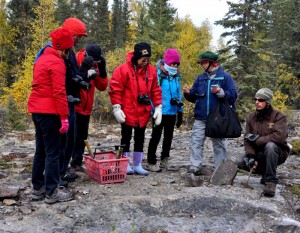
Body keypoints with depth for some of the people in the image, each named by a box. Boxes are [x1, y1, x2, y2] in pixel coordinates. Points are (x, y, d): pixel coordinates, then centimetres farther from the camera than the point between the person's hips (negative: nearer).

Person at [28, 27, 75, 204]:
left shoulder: (43, 59, 18)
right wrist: (64, 117, -18)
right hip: (49, 111, -10)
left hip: (37, 109, 10)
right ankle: (52, 192, 0)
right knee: (53, 152, -4)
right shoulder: (57, 62, -13)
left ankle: (38, 188, 19)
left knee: (41, 150, 13)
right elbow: (59, 92, -19)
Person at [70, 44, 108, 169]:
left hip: (86, 108, 6)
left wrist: (102, 71, -10)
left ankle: (77, 162, 26)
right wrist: (83, 72, -30)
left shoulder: (95, 65, 5)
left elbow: (102, 87, 3)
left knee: (82, 136, 13)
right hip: (73, 107, -6)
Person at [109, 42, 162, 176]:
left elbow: (156, 90, 9)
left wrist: (158, 108, 5)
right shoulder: (123, 69, -13)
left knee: (140, 139, 13)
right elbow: (115, 90, -12)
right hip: (127, 113, -5)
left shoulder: (151, 70, 3)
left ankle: (137, 165, 24)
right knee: (126, 139, 7)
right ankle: (126, 166, 17)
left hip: (143, 113, 5)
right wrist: (117, 108, -16)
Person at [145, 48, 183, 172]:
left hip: (172, 113, 6)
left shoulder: (176, 77, 7)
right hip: (160, 112, -6)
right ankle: (151, 162, 11)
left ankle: (164, 160, 31)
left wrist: (180, 112, 14)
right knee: (156, 137, 2)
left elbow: (178, 94, 13)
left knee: (168, 137, 16)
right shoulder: (158, 75, -13)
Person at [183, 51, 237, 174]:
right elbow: (194, 97, 15)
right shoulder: (200, 78, 11)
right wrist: (188, 93, -6)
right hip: (200, 118, 4)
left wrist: (221, 92, -22)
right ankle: (195, 166, 3)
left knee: (219, 143, 6)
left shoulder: (225, 77, -1)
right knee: (196, 141, -1)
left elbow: (233, 95, -7)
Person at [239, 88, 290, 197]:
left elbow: (279, 136, -29)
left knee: (270, 145, -37)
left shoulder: (278, 116, -13)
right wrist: (250, 155, -20)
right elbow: (247, 139, -4)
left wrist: (257, 139, -22)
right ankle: (265, 172, 10)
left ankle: (271, 181, -28)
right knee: (241, 163, -16)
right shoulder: (251, 116, 1)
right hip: (259, 154, 5)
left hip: (277, 152, -5)